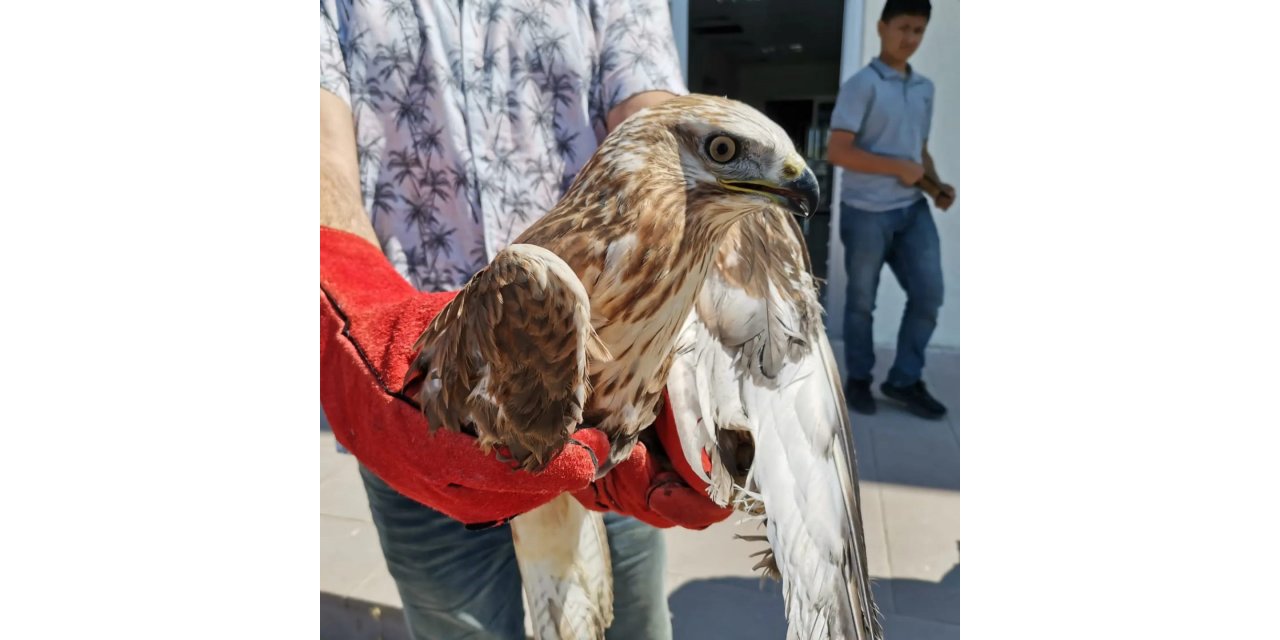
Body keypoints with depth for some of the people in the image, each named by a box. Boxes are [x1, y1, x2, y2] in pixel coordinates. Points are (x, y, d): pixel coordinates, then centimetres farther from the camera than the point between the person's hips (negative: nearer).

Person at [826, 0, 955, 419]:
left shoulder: (925, 89, 14)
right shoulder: (862, 84, -8)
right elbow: (837, 152, -17)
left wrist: (936, 184, 4)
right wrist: (899, 169, -14)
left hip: (913, 209, 6)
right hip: (866, 212, -6)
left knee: (929, 293, 3)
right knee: (862, 301, 5)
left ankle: (904, 380, 18)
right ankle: (858, 380, 23)